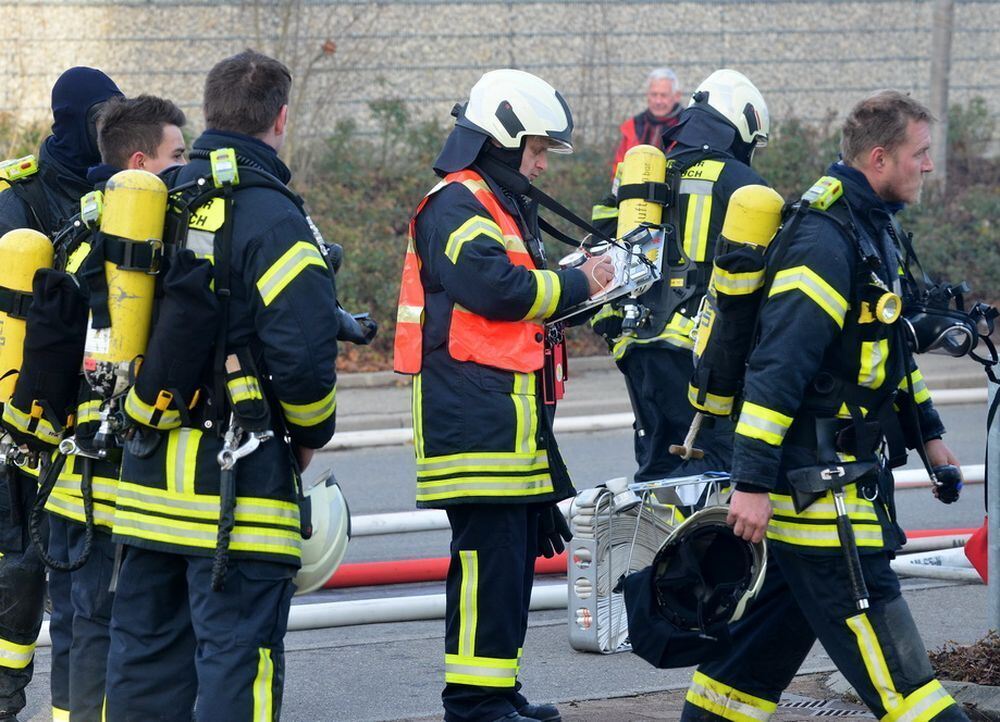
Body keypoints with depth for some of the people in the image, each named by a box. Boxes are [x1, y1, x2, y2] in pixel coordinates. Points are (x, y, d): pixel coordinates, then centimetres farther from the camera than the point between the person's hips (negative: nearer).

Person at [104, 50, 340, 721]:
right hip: (236, 483, -7)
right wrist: (312, 433, -2)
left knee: (144, 645, 14)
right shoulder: (271, 218, -13)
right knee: (238, 653, -3)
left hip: (149, 471, 7)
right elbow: (303, 350, -19)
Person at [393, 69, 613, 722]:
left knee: (518, 550, 14)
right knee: (489, 553, -12)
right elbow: (494, 287, -23)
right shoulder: (455, 205, -10)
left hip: (512, 418, 11)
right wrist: (577, 285, -11)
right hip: (475, 415, -11)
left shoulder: (503, 205, 24)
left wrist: (582, 286, 10)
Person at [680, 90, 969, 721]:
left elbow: (890, 342, 27)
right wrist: (754, 481, -26)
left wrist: (926, 431, 29)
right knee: (877, 634, -7)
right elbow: (779, 366, -24)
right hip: (816, 476, -11)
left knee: (776, 621, 15)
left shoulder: (875, 229, 14)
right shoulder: (825, 241, -20)